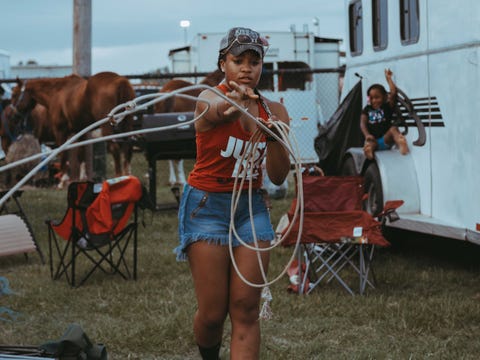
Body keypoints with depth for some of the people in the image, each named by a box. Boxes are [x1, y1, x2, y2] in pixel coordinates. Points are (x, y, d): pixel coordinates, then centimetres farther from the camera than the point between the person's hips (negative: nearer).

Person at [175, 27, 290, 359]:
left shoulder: (274, 110, 2)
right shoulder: (210, 99, -10)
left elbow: (279, 177, -3)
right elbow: (219, 110, -37)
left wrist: (274, 136, -22)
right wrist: (239, 103, -61)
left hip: (252, 207, 4)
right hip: (207, 205, -3)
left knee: (246, 309, -6)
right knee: (213, 312, -2)